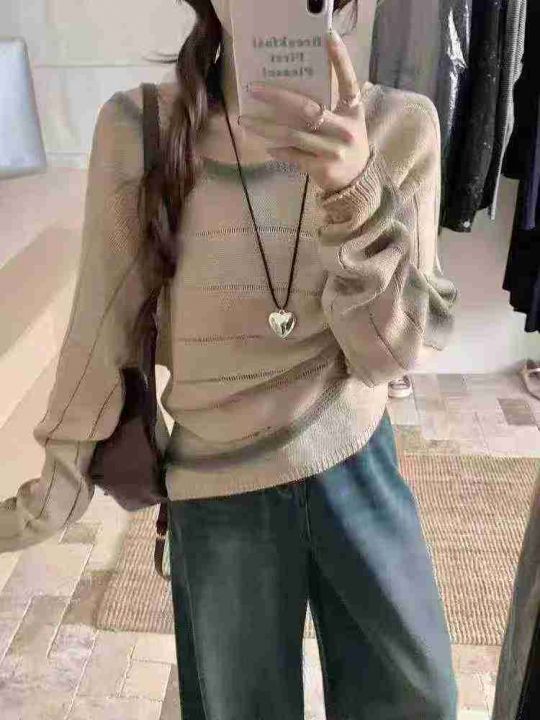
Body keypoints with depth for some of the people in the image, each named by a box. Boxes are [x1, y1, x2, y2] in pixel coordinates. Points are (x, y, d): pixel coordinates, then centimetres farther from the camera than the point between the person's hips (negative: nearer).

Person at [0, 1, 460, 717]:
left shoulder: (401, 126, -13)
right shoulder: (137, 127, -15)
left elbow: (395, 350, -14)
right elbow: (103, 328, -5)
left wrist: (355, 196, -31)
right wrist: (60, 482, 3)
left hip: (358, 462, 2)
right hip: (219, 485, -1)